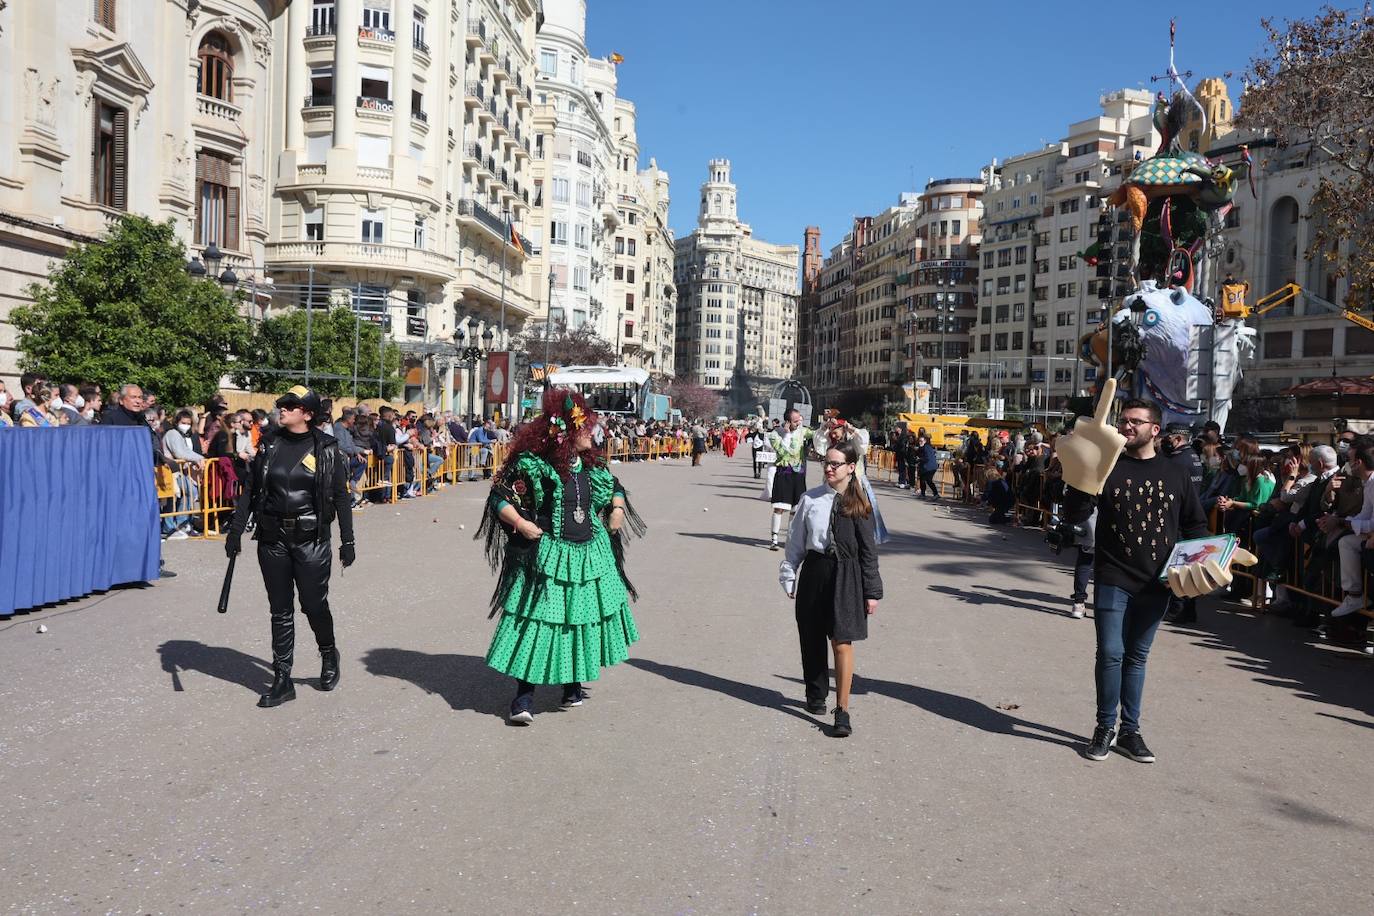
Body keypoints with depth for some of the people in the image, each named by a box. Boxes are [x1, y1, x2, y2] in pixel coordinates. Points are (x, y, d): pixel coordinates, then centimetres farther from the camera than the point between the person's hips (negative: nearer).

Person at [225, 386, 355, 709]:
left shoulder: (326, 449, -4)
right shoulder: (269, 446, 6)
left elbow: (341, 497, -2)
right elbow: (249, 490, 9)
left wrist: (347, 540, -3)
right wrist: (235, 531, 4)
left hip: (312, 540, -3)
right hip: (273, 540, 3)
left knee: (314, 605, 1)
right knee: (280, 610, 7)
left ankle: (329, 654, 31)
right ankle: (282, 681, 15)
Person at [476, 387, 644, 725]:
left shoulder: (591, 463, 6)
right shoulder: (532, 464, -13)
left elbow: (614, 486, 24)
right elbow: (499, 497, -9)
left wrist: (618, 510, 7)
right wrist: (520, 523, -19)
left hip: (591, 554, 7)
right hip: (548, 555, -6)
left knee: (583, 617, 14)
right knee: (538, 619, -7)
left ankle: (573, 684, 32)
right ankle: (524, 697, 0)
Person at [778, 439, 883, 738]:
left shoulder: (859, 504, -1)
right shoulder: (810, 499, 2)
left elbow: (868, 551, 1)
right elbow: (796, 541, 8)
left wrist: (872, 592, 1)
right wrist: (788, 576, 9)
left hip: (846, 577, -2)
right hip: (814, 571, 2)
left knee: (842, 643, -8)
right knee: (812, 638, 12)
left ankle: (842, 711, -2)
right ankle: (816, 696, 32)